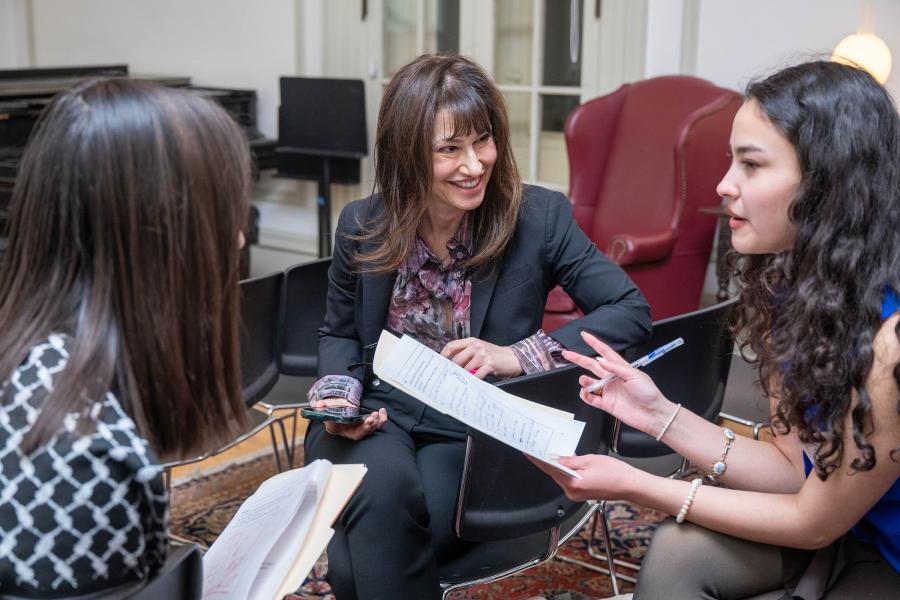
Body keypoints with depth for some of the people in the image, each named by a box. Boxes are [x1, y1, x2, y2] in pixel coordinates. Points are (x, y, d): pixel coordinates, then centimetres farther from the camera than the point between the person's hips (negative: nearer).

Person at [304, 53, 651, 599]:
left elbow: (632, 311, -8)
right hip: (374, 418, 2)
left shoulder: (539, 218, -8)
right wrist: (338, 395, -7)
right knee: (383, 493, -34)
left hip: (475, 430, -2)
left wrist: (520, 354, -19)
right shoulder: (361, 225, 0)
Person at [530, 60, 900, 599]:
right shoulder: (790, 284, -6)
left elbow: (813, 523, -20)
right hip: (848, 530, 6)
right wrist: (660, 414, -12)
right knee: (678, 552, -12)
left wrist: (635, 486, -20)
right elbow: (796, 469, -2)